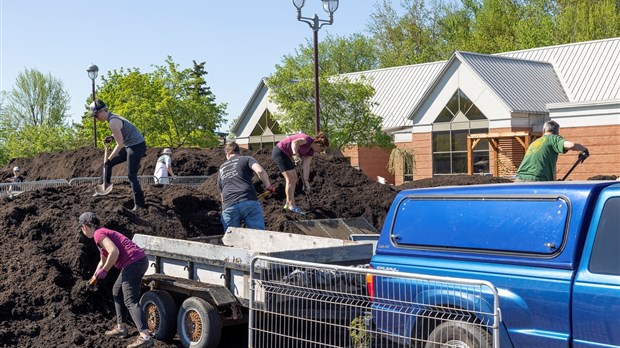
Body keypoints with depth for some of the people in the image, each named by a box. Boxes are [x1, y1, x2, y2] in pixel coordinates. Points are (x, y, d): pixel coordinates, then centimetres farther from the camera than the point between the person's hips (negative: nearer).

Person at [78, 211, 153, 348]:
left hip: (133, 263, -10)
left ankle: (145, 337, -22)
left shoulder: (98, 234, -5)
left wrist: (103, 271, -10)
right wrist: (94, 277, 50)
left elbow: (114, 252, -21)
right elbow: (103, 260, 40)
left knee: (130, 301, -11)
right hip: (140, 261, 10)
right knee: (117, 292, 25)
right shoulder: (104, 232, 25)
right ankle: (121, 328, 30)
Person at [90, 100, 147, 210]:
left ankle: (139, 204, -7)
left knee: (131, 176, -9)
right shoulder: (113, 117, 9)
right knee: (108, 164, 14)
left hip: (136, 146, -10)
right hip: (130, 146, 10)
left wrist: (109, 159, -15)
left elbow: (120, 144, -22)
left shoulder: (113, 122, -22)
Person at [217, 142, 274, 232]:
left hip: (228, 207, 3)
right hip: (249, 202, -3)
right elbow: (260, 171, -6)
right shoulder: (247, 159, 15)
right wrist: (268, 186, 9)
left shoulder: (221, 168, 29)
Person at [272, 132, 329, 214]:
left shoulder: (311, 150, 4)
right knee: (291, 179, -10)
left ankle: (288, 204, 17)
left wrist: (306, 181, -4)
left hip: (286, 155, 10)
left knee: (293, 179, 11)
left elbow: (306, 166, 1)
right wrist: (296, 156, -54)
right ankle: (292, 205, -6)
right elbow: (294, 142, -40)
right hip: (280, 151, -10)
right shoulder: (308, 140, -21)